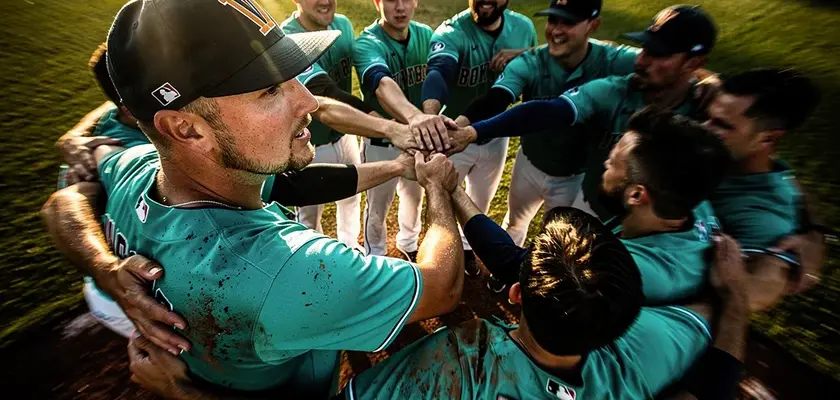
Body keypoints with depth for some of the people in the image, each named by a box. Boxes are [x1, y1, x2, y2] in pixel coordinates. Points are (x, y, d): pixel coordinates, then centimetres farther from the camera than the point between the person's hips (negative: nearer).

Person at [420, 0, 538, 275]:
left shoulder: (523, 27, -7)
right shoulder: (451, 32, -22)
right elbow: (438, 72, -43)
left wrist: (521, 56, -18)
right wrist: (429, 115, -66)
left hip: (496, 137, 4)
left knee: (480, 202, 23)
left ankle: (466, 245, 54)